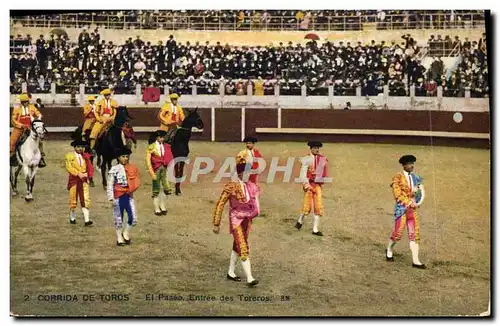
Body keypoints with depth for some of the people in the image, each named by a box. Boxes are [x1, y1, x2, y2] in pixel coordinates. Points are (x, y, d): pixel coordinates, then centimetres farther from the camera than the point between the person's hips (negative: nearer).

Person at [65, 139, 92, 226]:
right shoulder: (69, 156, 2)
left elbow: (88, 167, 19)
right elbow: (69, 168, -8)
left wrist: (86, 175, 1)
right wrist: (78, 174, -16)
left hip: (84, 180, 2)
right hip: (74, 179, -2)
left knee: (86, 200, -8)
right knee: (73, 200, 7)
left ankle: (87, 220, -12)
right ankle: (72, 218, 24)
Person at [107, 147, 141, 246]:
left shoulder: (132, 169, 5)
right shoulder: (114, 170, -7)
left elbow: (136, 182, 15)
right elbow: (110, 185, -8)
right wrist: (111, 199, -12)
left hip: (129, 196, 3)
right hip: (118, 197, -3)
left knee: (133, 218, -3)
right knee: (118, 219, 6)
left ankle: (126, 234, 20)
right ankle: (119, 238, 19)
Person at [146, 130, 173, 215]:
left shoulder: (167, 147, 6)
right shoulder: (151, 147, -4)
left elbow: (170, 159, 8)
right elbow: (148, 160, -6)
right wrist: (151, 172, -12)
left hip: (165, 170, 3)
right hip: (156, 170, -3)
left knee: (165, 189, 3)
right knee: (156, 190, 2)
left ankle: (163, 207, 18)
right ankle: (157, 209, 10)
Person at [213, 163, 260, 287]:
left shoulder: (251, 186, -2)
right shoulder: (231, 187, -18)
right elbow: (220, 205, -12)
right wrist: (216, 224, -10)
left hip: (247, 220, 7)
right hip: (236, 221, -7)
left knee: (237, 247, 19)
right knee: (244, 249, -11)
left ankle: (231, 272, 35)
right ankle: (249, 278, -9)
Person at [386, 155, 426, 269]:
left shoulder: (415, 178, 10)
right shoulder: (398, 178, -7)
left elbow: (419, 192, 16)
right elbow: (397, 194, -13)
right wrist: (408, 203, -15)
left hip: (412, 208, 5)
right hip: (401, 208, -5)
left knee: (414, 234, -1)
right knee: (398, 233, 0)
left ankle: (415, 261, -1)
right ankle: (389, 250, 29)